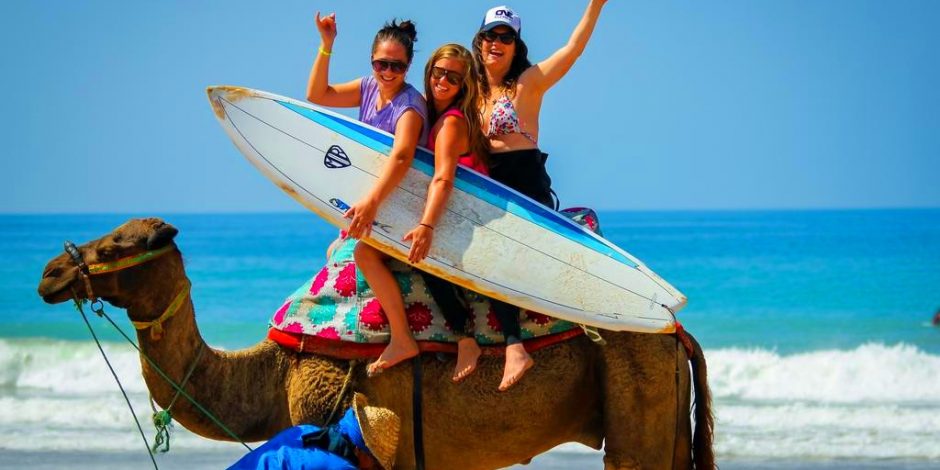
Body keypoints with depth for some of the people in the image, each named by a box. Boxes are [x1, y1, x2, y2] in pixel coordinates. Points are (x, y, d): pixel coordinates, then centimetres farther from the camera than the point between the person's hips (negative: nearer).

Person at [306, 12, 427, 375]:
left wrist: (372, 201, -50)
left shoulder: (410, 104, -23)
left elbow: (401, 157, -38)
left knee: (364, 252, -26)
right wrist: (326, 46, -7)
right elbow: (317, 95, 5)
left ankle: (402, 340, -25)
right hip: (375, 195, 9)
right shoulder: (369, 88, 2)